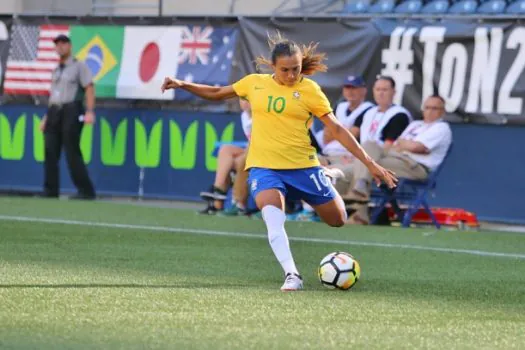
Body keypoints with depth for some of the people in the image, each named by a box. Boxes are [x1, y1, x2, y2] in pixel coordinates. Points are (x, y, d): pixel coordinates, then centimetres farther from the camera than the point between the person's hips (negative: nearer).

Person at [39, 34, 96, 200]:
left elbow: (89, 88, -8)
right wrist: (46, 117, 18)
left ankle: (86, 191, -11)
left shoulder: (79, 66, 1)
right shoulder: (56, 70, 22)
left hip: (71, 111, -7)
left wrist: (90, 111, -20)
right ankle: (50, 191, 5)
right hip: (54, 112, 7)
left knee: (72, 153, -12)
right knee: (50, 151, 1)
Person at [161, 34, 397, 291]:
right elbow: (217, 93, 19)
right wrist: (182, 85, 8)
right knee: (273, 219, -29)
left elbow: (336, 129, -3)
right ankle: (291, 276, -30)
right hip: (264, 166, 0)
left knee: (337, 220, 10)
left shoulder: (309, 89, -4)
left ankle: (326, 181, 42)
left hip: (302, 165, 0)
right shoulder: (255, 83, 4)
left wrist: (369, 163, -8)